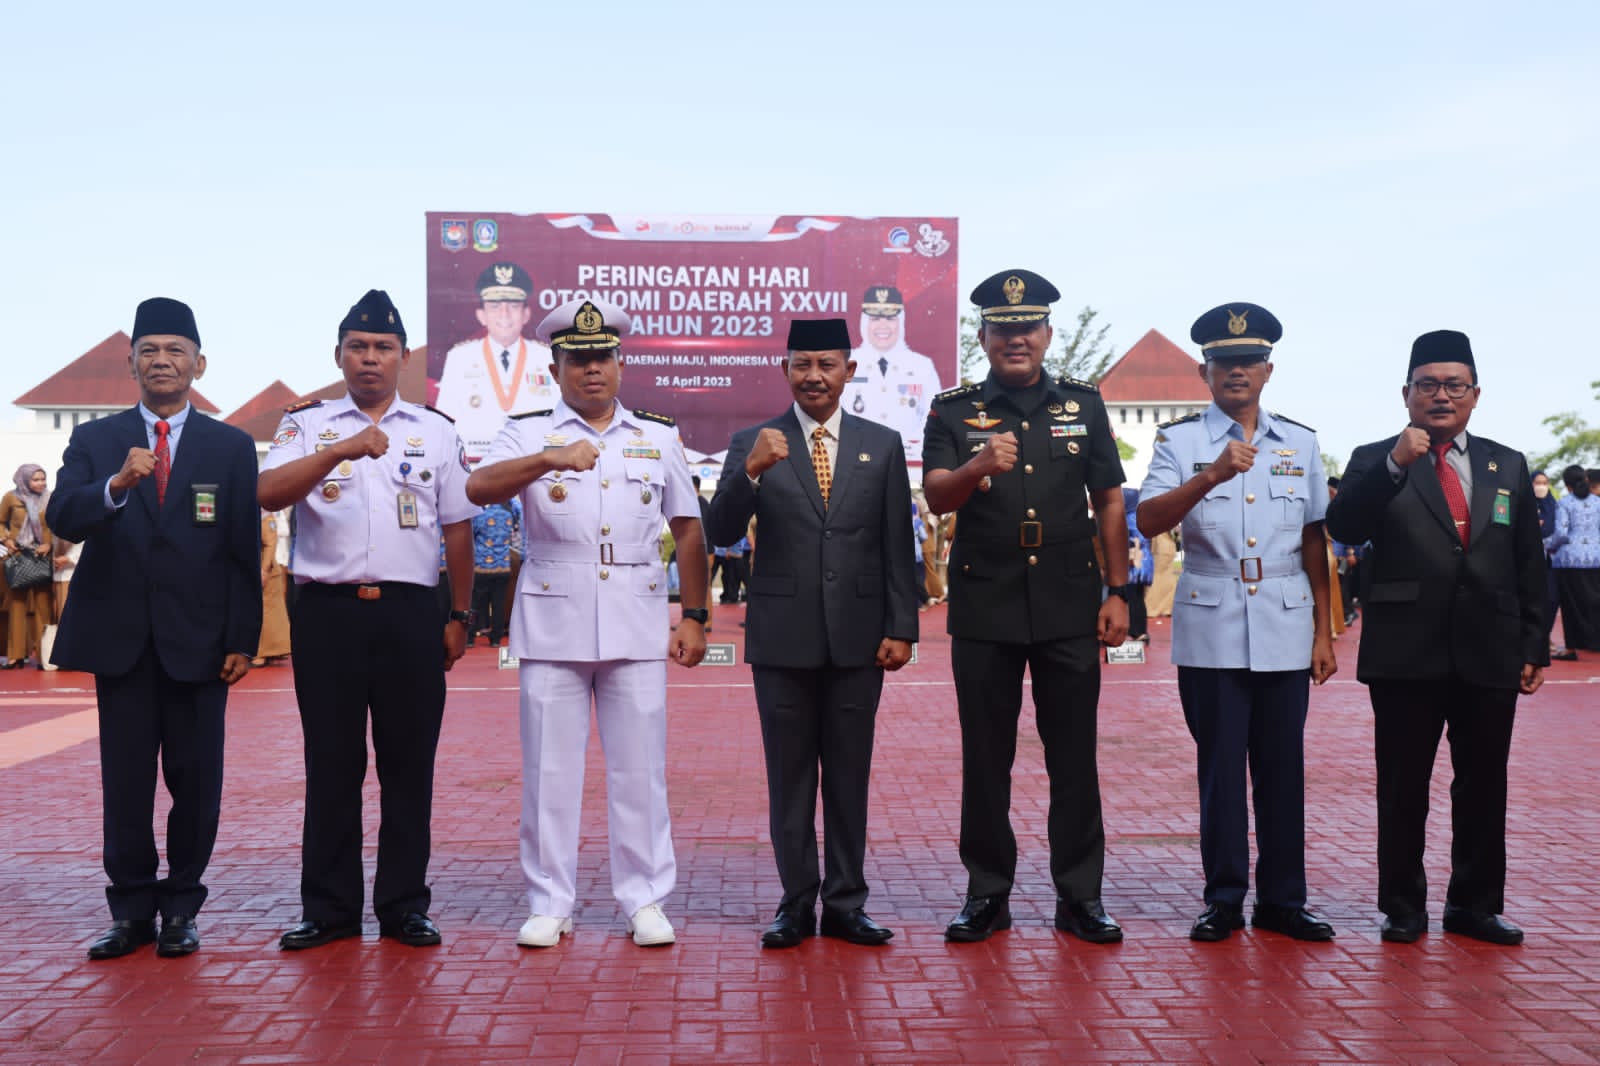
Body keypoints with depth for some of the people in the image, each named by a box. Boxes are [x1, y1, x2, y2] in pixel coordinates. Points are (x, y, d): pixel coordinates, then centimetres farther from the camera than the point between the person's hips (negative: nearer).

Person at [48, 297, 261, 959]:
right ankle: (131, 909, 18)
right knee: (125, 777, 6)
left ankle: (181, 906, 17)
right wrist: (116, 485, -27)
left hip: (199, 640, -1)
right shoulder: (95, 441, 8)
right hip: (120, 637, 1)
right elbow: (61, 519, -7)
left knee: (196, 778, 4)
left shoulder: (231, 447, 5)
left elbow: (245, 551, 2)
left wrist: (243, 639, -4)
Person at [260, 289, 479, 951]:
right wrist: (339, 451, -24)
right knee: (331, 762, 5)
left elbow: (457, 529, 13)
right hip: (327, 613, -1)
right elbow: (268, 494, -11)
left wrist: (460, 616, 10)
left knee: (409, 762, 5)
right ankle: (329, 909, 16)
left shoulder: (436, 432, 12)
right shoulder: (307, 425, 8)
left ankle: (404, 906, 15)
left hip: (410, 615, 1)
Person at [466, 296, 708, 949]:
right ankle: (549, 905, 15)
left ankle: (645, 901, 14)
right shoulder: (529, 434, 7)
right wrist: (552, 460, -27)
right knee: (548, 768, 3)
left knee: (639, 767, 3)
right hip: (552, 626, -1)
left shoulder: (659, 437, 13)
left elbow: (688, 531, 13)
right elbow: (479, 488, -12)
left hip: (637, 626, 1)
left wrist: (694, 617, 7)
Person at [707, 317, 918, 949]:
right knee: (789, 776, 7)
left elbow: (897, 547, 6)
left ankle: (845, 904, 18)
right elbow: (721, 532, -6)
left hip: (858, 636, 1)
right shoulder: (754, 443, 3)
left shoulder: (882, 445, 7)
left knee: (849, 776, 8)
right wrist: (751, 470, -22)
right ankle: (796, 903, 17)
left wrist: (901, 628, -1)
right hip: (783, 636, -1)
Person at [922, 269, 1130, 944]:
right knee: (986, 756, 7)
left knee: (1074, 756, 5)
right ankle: (987, 893, 19)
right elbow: (936, 498, -9)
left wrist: (1118, 593, 4)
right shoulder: (953, 411, 4)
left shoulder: (1084, 405, 9)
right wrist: (978, 467, -30)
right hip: (984, 609, -1)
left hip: (1070, 608, 1)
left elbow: (1109, 503, 10)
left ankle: (1079, 896, 17)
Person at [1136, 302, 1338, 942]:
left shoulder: (1301, 444, 12)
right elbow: (1148, 521, -12)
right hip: (1210, 630, -2)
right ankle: (1223, 900, 14)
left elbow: (1314, 542, 12)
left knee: (1283, 765, 5)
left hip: (1285, 631, 2)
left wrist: (1324, 631, 9)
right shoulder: (1179, 440, 3)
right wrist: (1211, 476, -26)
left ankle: (1282, 900, 17)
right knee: (1220, 765, 3)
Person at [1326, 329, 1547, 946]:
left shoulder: (1508, 467, 12)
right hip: (1406, 654, -3)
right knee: (1403, 787, 5)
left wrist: (1534, 645, 8)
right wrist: (1396, 465, -22)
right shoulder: (1375, 462, 4)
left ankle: (1475, 905, 23)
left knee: (1484, 785, 9)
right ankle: (1403, 907, 16)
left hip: (1489, 656, 3)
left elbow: (1530, 565, 13)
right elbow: (1344, 528, -14)